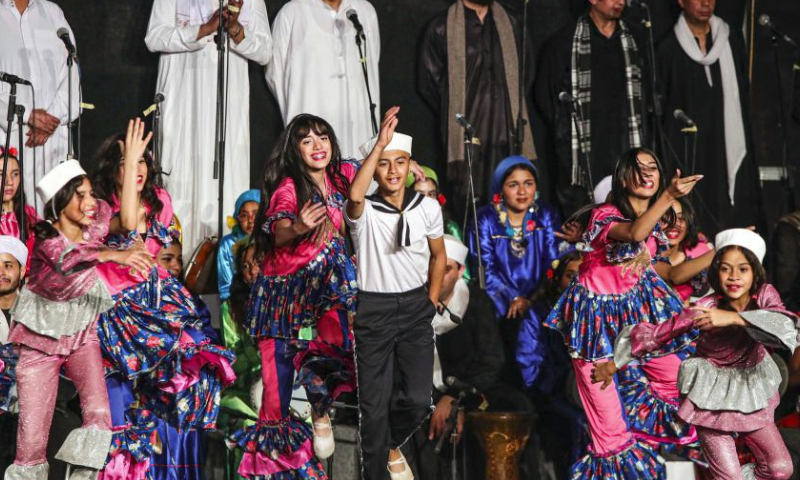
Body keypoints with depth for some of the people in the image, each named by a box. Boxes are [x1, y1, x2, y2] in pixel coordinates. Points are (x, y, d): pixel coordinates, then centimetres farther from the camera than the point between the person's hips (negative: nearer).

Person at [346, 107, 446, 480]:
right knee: (374, 404, 1)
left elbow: (438, 256, 14)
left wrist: (432, 301, 7)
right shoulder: (365, 211, -11)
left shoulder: (428, 208, 0)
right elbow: (354, 194, -36)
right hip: (374, 310, -3)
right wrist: (379, 143, -36)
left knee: (418, 400, -1)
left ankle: (392, 445, 32)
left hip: (416, 308, 3)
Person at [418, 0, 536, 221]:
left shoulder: (510, 24, 15)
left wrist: (513, 106, 14)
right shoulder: (441, 28, 3)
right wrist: (452, 114, 4)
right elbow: (428, 79, 3)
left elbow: (527, 68, 23)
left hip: (507, 130, 3)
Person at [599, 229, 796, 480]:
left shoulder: (765, 295, -16)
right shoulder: (705, 308, -23)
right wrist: (613, 364, -13)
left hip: (752, 391, 4)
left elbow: (787, 327, -36)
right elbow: (658, 333, -17)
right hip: (713, 393, -4)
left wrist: (733, 318, -46)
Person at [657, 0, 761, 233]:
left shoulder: (733, 39, 8)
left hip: (731, 145, 3)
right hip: (689, 150, -3)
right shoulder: (669, 48, 0)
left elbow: (744, 92, 14)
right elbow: (660, 105, 5)